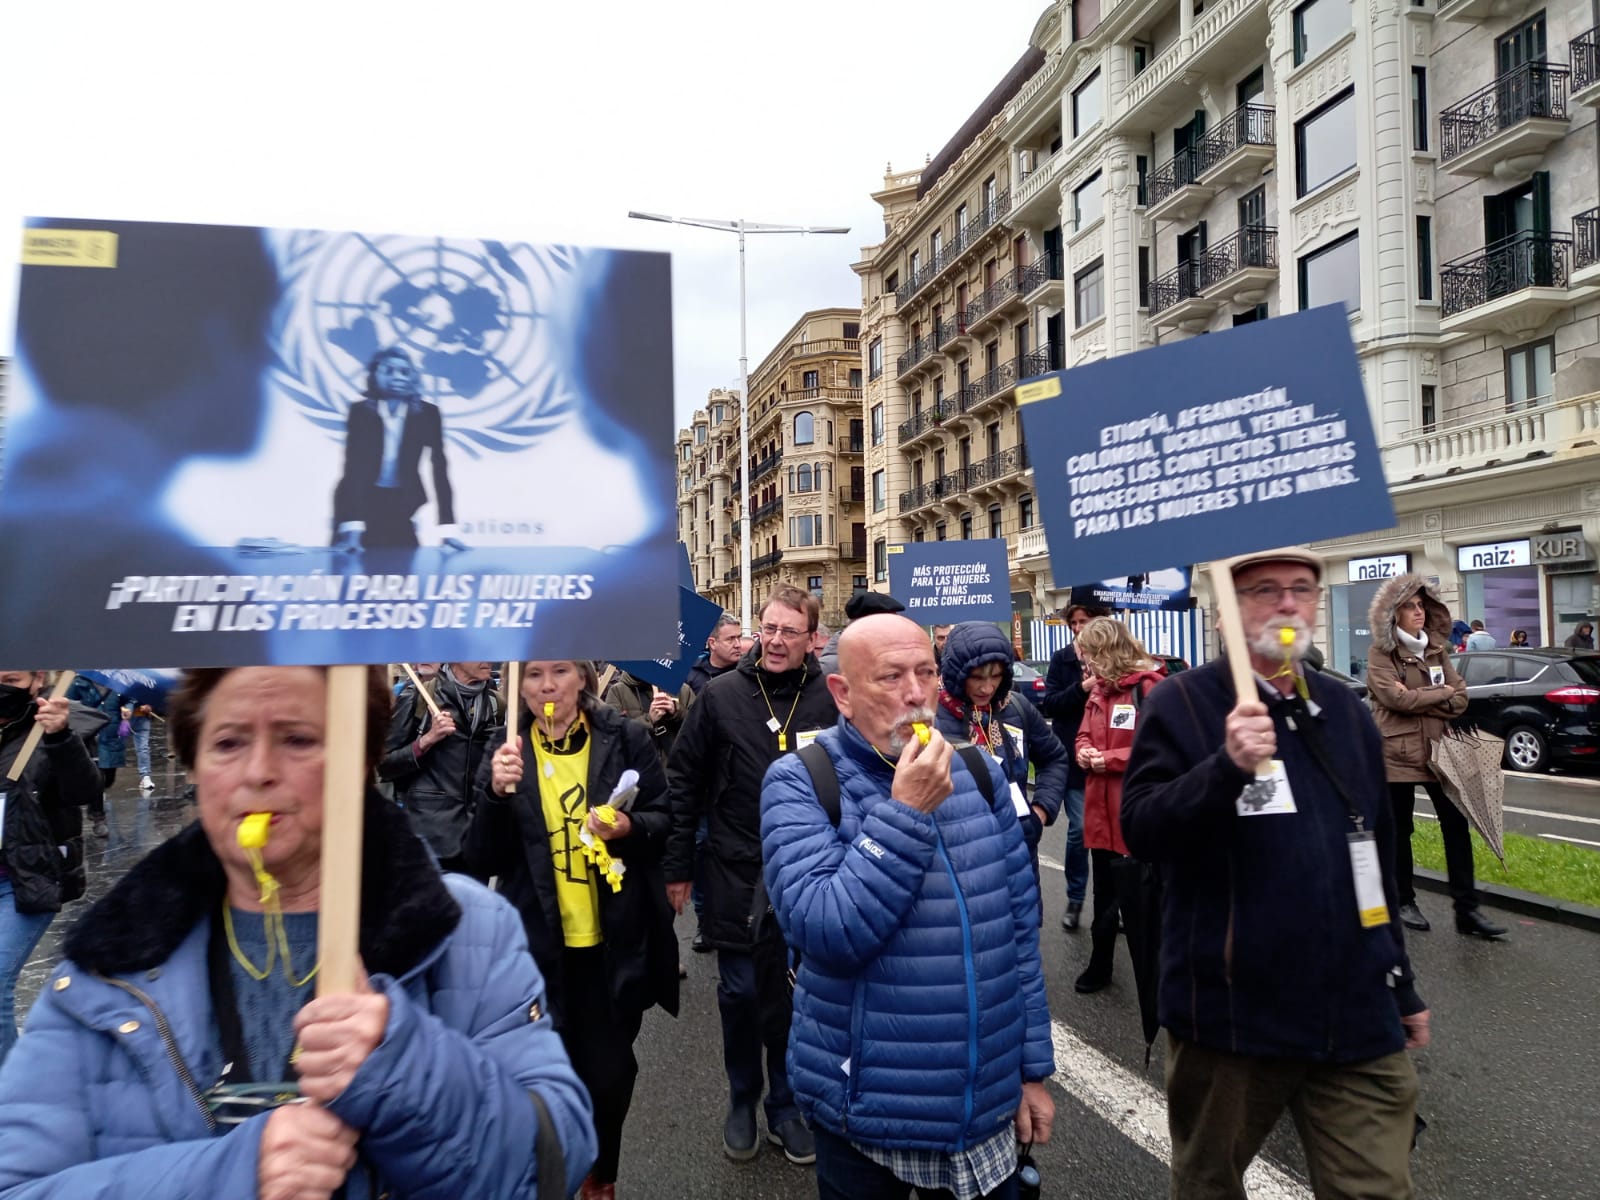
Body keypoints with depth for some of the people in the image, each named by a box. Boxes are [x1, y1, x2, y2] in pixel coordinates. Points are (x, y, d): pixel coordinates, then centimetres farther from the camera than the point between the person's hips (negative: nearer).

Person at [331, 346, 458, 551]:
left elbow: (440, 468, -11)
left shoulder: (428, 413, -8)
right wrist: (352, 527, -32)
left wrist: (447, 528, -20)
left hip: (401, 505, 1)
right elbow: (354, 466, -20)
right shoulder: (360, 411, -11)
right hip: (362, 501, -1)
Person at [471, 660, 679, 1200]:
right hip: (538, 943, 1)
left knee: (609, 1070, 8)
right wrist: (497, 792, -19)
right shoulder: (506, 750, -1)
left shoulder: (624, 736, -5)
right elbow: (484, 861, -3)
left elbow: (665, 820, 1)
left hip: (614, 941, -1)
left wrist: (631, 827, -20)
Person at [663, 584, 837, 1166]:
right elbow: (683, 782, -1)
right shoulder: (721, 696, -5)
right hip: (736, 876, 0)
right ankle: (742, 1101, 32)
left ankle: (786, 1104, 31)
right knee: (740, 994, 10)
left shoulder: (829, 700, -6)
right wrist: (675, 866, 0)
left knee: (792, 994, 12)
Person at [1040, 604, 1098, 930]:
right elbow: (1049, 704, -4)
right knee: (1079, 829, 1)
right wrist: (1081, 689, -16)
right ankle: (1075, 899, 16)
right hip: (1076, 757, 0)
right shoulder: (1062, 659, 2)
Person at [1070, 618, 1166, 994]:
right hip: (1101, 812, 8)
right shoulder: (1100, 691, 13)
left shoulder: (1149, 687, -14)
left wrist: (1110, 759, -17)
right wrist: (1084, 751, -3)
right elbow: (1084, 736, 20)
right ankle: (1100, 965, 30)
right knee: (1105, 894, 18)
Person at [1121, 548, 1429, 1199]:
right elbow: (1140, 832, -17)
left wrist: (1401, 985, 22)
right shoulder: (1182, 702, -7)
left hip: (1357, 1018, 4)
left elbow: (1377, 854, 19)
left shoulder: (1344, 708, 11)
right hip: (1230, 1015, -4)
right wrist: (1227, 766, -32)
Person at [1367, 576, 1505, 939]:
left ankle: (1466, 909, 9)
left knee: (1456, 824, 2)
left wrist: (1417, 698, -13)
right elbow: (1396, 698, -20)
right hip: (1397, 752, -5)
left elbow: (1460, 699, 3)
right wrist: (1441, 694, -7)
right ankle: (1404, 902, 19)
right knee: (1399, 828, 6)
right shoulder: (1380, 653, -7)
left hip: (1437, 749, 5)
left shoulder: (1436, 649, 10)